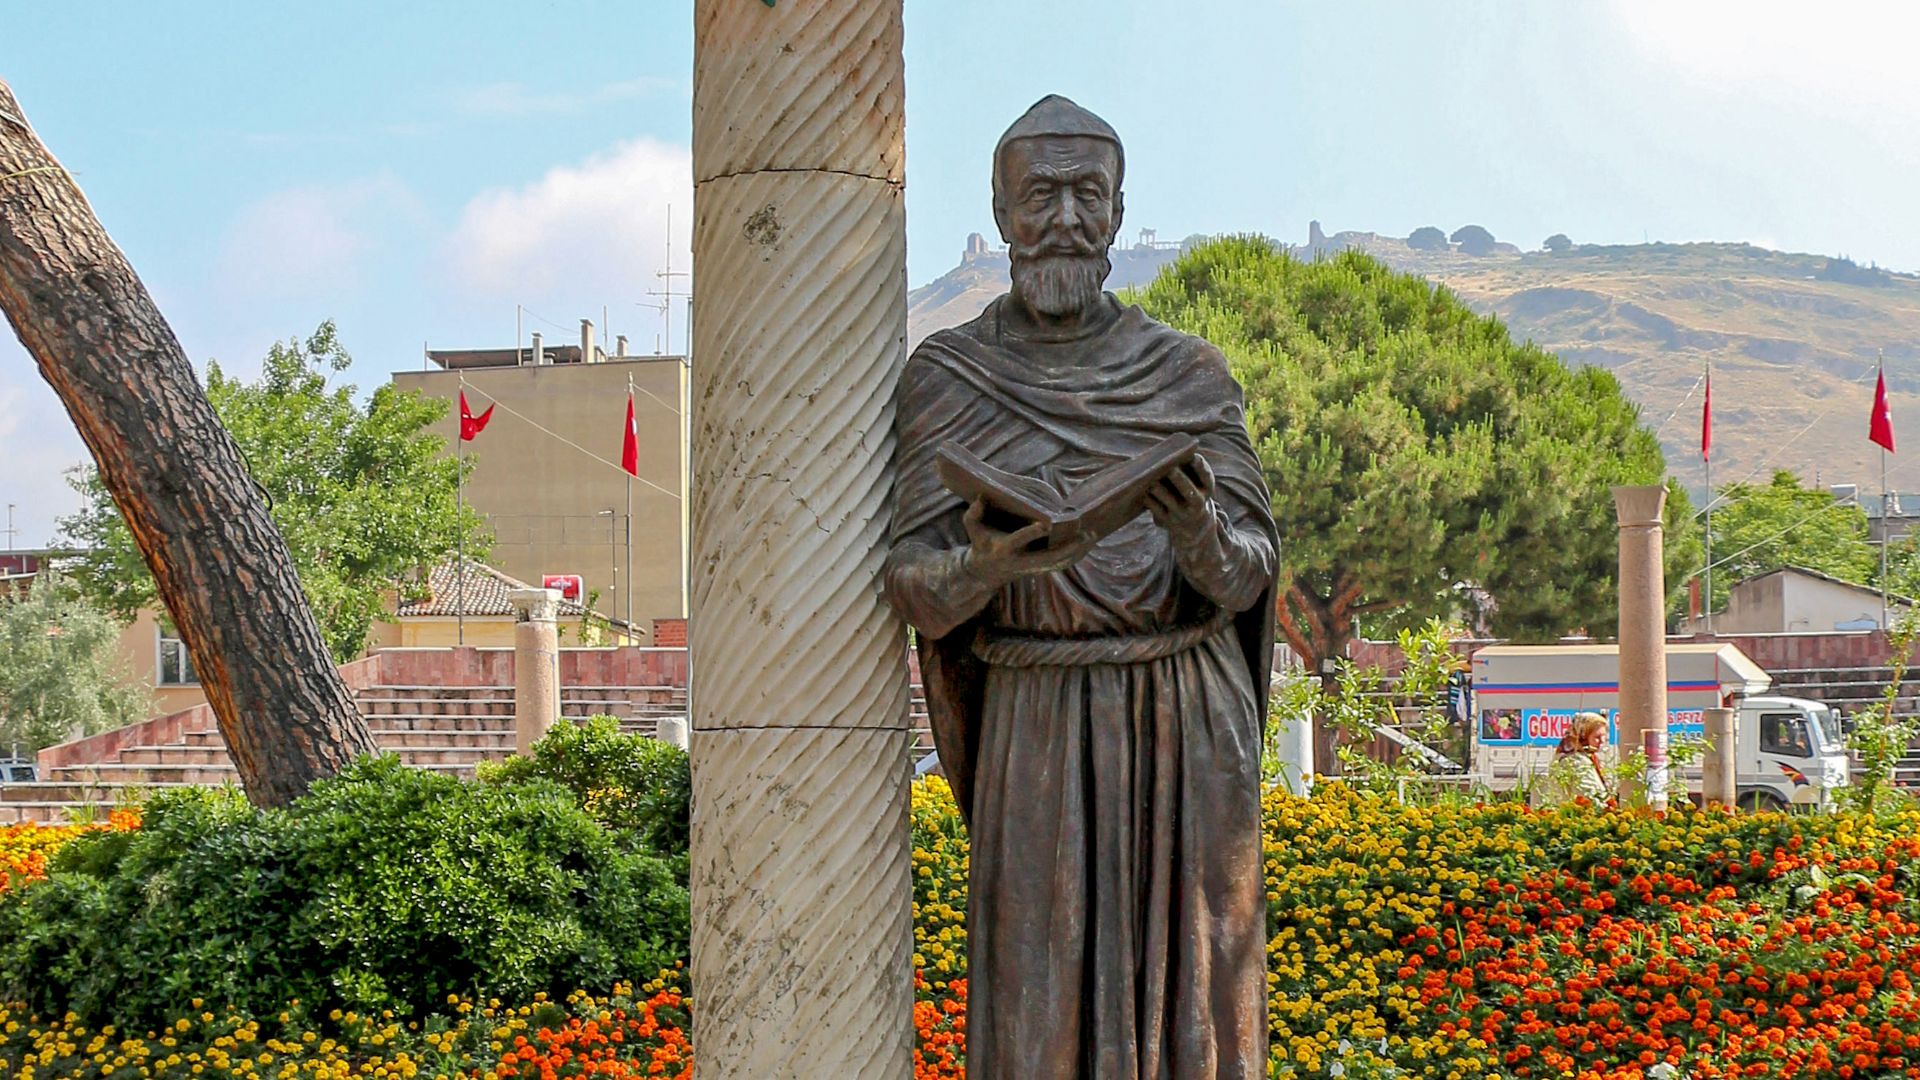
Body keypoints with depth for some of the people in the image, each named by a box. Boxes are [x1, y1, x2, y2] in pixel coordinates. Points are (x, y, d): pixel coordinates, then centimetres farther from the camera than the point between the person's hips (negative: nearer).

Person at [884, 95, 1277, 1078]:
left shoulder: (1189, 374, 6)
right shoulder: (944, 378, 3)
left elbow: (1245, 574, -2)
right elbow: (916, 592, -3)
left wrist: (1199, 532, -25)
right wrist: (984, 568, -27)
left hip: (1189, 725, 1)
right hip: (1039, 736, -1)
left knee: (1185, 996, 1)